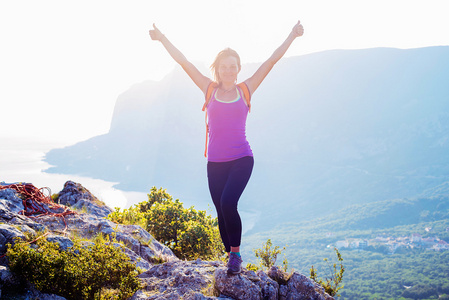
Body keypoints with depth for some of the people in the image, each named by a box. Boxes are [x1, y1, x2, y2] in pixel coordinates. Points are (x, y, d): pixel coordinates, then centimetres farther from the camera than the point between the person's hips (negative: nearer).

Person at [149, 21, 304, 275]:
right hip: (216, 162, 2)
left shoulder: (246, 90, 4)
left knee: (228, 203, -23)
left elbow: (271, 61, 4)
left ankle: (236, 254, -4)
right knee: (222, 212, 7)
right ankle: (231, 256, 24)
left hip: (242, 160, -2)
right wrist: (162, 37, 7)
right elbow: (183, 62, 6)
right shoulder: (209, 89, 6)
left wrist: (292, 36, 5)